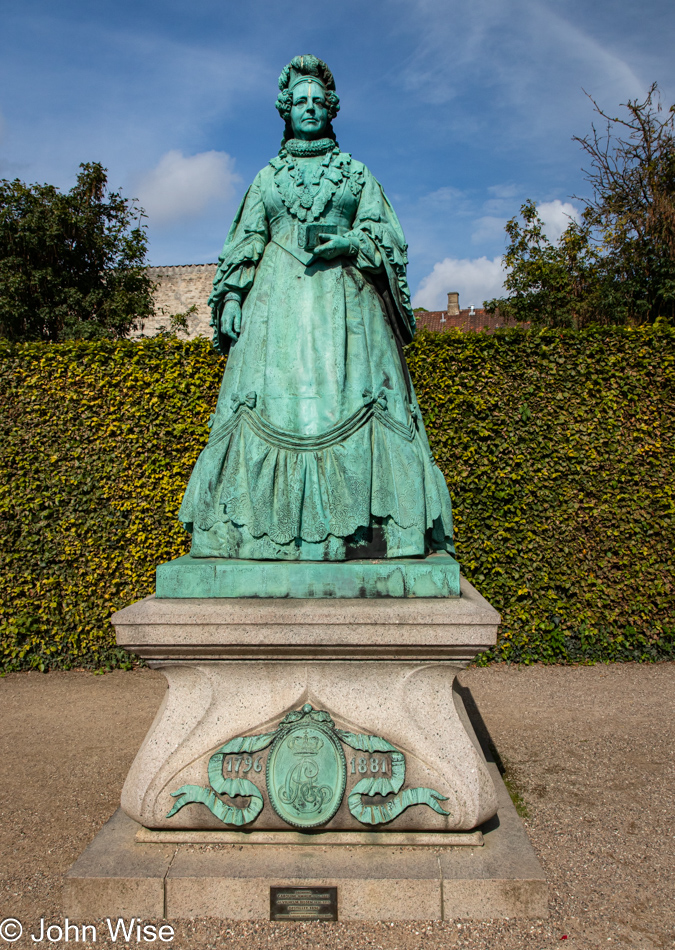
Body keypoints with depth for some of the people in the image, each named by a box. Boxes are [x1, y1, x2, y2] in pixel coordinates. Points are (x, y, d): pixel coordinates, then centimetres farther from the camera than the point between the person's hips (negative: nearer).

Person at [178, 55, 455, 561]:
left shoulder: (356, 173, 19)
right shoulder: (268, 177, 22)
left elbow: (387, 236, 10)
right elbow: (242, 244, 16)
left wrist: (351, 243, -10)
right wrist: (231, 295, 1)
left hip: (343, 298, -1)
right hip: (278, 300, 1)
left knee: (345, 397, -14)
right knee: (272, 400, -11)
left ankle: (353, 526, -15)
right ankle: (263, 529, -12)